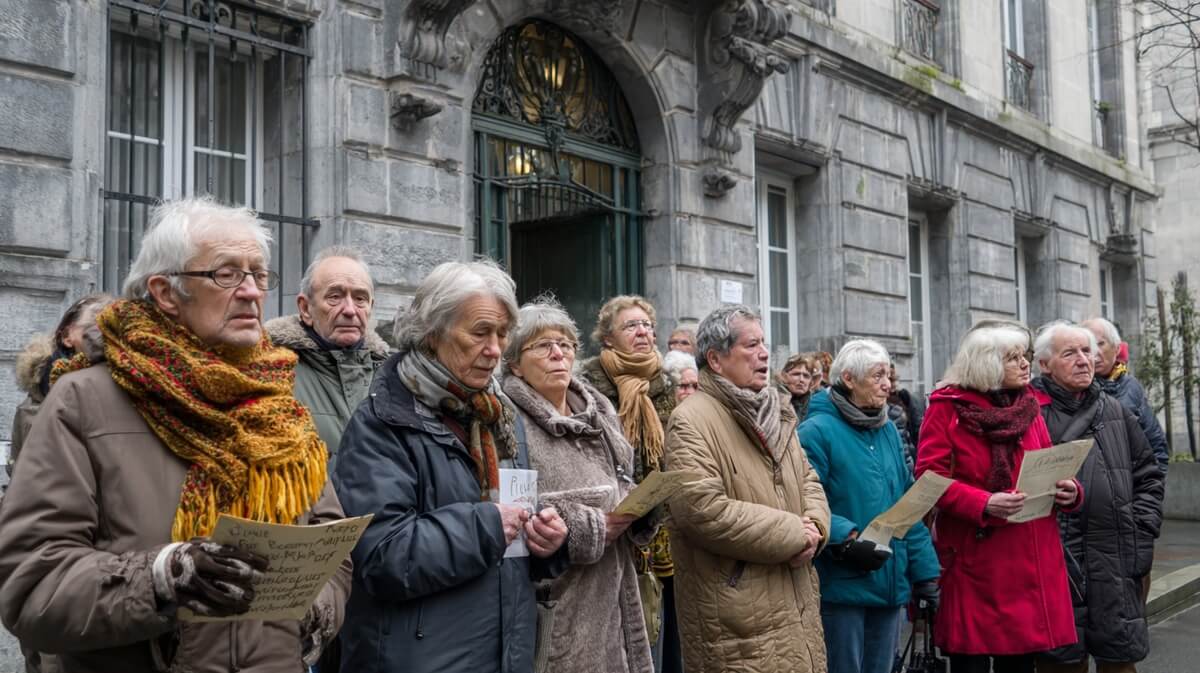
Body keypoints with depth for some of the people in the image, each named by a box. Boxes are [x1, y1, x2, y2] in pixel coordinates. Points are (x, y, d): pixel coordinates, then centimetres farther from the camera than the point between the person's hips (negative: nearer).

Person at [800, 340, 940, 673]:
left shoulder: (888, 430, 12)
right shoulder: (817, 431, -12)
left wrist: (924, 570, 10)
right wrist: (845, 540, -29)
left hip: (890, 583, 7)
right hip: (841, 586, -7)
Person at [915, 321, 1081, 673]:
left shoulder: (1029, 405, 13)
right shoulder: (947, 407, -5)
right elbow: (930, 478, -11)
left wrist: (1068, 489, -3)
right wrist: (983, 504, -24)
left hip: (1030, 558, 6)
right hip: (974, 560, -5)